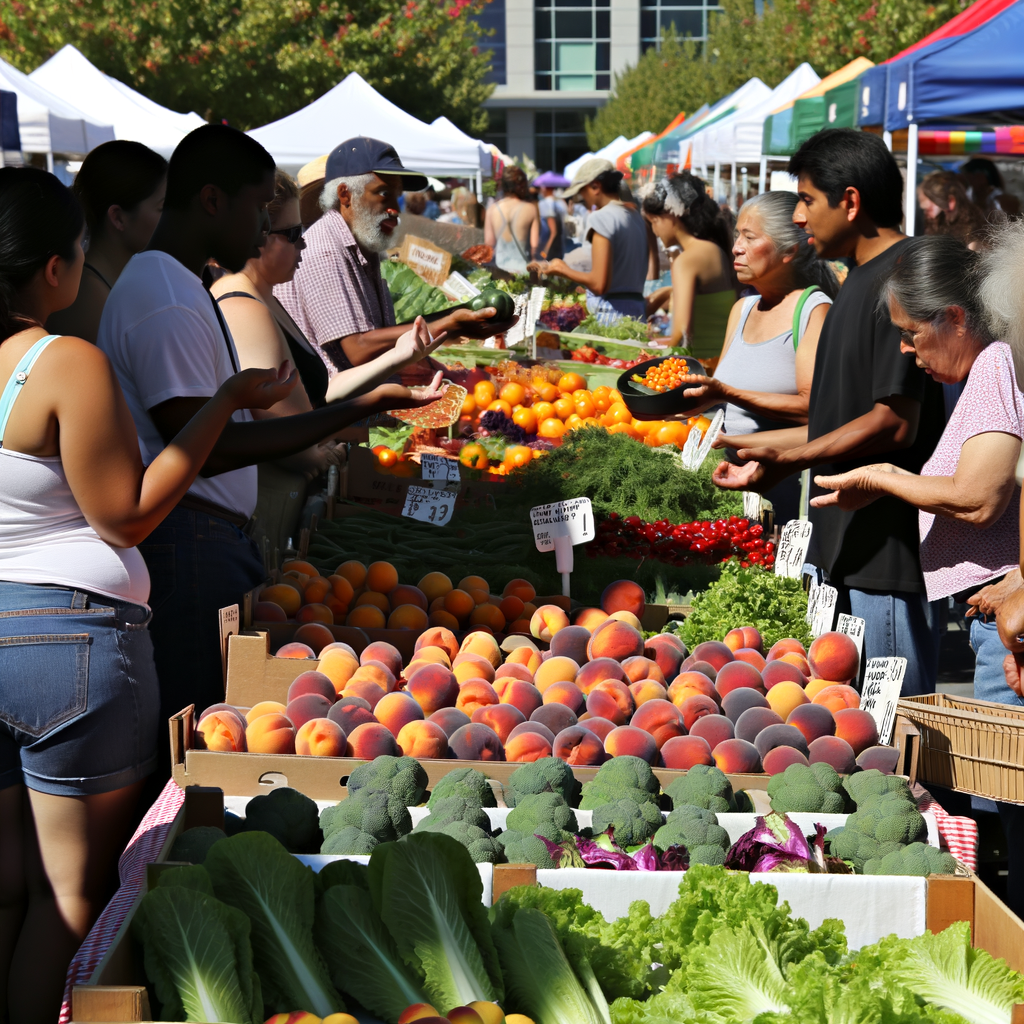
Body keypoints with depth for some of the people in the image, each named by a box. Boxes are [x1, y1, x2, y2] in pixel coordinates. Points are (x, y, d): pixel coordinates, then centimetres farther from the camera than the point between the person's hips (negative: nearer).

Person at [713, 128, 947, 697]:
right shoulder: (865, 278, 17)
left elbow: (894, 422, -21)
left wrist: (786, 462, -21)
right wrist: (756, 444, 23)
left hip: (891, 541, -10)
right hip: (850, 543, 10)